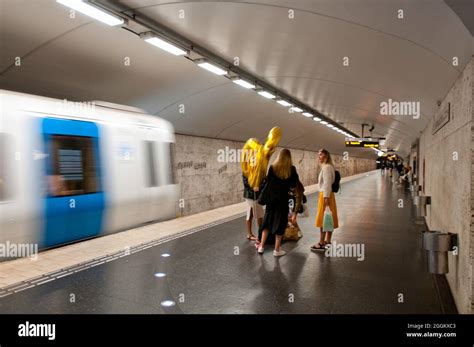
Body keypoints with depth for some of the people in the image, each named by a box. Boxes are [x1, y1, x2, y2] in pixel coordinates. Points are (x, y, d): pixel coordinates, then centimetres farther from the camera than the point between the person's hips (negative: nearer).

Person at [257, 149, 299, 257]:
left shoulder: (272, 167, -3)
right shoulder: (292, 169, -4)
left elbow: (268, 182, -2)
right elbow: (294, 185, -2)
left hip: (271, 198, 1)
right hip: (284, 199, -1)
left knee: (267, 221, 14)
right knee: (280, 223, 7)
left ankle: (261, 246, 17)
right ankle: (277, 250, 13)